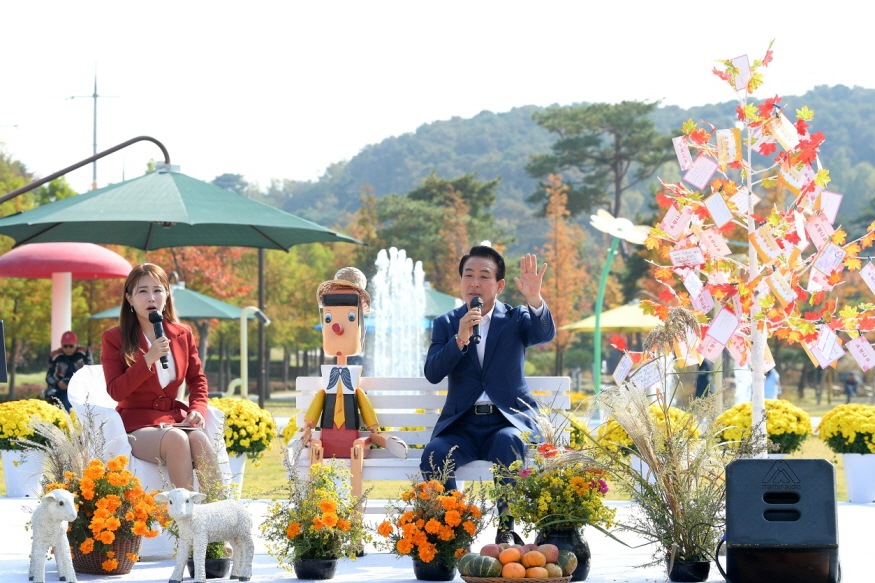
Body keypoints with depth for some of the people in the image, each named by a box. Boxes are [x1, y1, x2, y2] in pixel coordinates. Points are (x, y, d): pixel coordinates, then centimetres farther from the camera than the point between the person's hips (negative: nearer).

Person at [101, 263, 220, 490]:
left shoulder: (183, 335, 13)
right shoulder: (114, 338, 2)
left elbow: (197, 379, 21)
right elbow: (115, 391, -6)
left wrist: (197, 410, 1)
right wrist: (148, 359, -16)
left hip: (174, 418, 3)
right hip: (137, 424, -3)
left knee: (200, 439, -33)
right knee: (176, 438, -37)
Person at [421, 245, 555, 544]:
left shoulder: (516, 318, 8)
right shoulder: (445, 324, 12)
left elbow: (545, 334, -15)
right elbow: (433, 373, -3)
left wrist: (534, 299, -36)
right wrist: (459, 339, -20)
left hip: (508, 420, -1)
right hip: (462, 424, 1)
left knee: (509, 442, -35)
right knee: (434, 454, -29)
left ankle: (506, 528, -30)